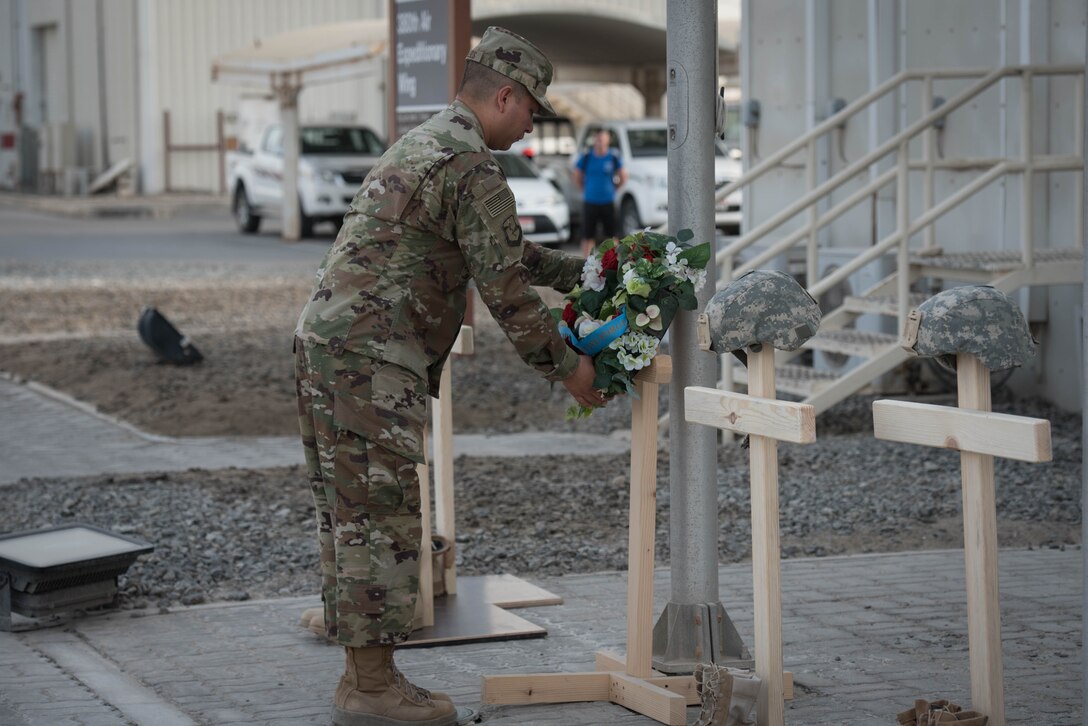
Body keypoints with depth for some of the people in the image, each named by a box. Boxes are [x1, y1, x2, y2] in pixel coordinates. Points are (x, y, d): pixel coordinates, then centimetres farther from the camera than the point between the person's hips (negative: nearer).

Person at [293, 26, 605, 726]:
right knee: (381, 518, -6)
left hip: (328, 343, 10)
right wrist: (567, 366, 0)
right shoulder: (472, 167, -12)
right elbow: (506, 288, -11)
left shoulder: (423, 145, 21)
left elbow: (505, 249, 31)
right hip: (370, 358, -10)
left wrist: (580, 270, 28)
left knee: (353, 515, 12)